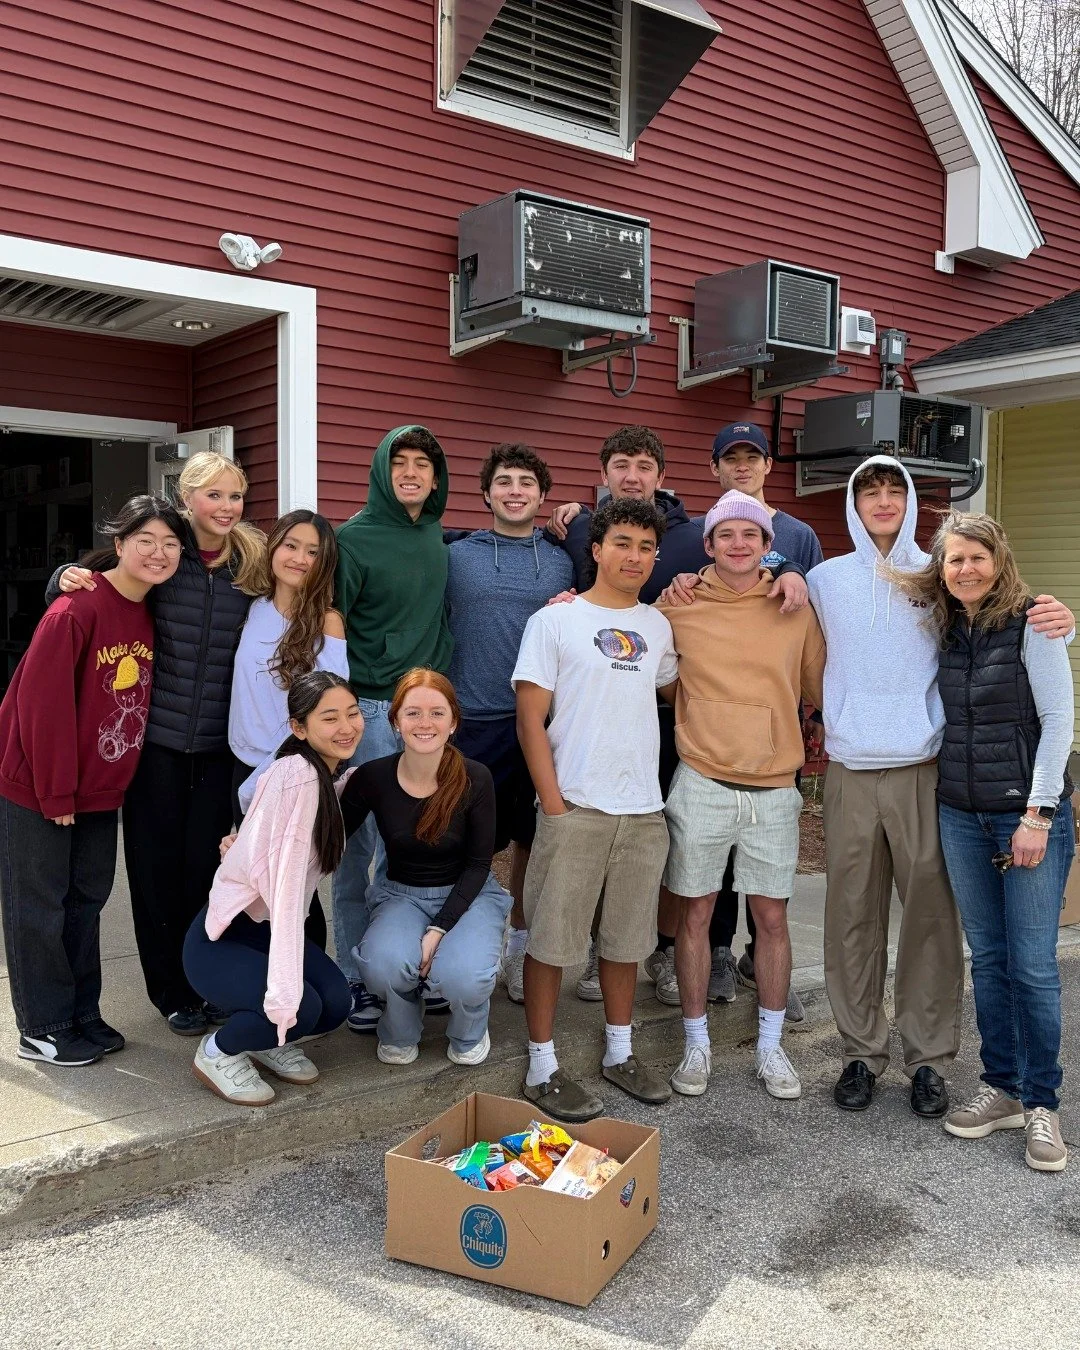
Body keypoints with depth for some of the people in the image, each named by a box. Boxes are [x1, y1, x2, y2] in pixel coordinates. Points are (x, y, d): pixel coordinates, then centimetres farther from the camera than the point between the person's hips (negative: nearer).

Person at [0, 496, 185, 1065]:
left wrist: (117, 780, 5)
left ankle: (83, 1014, 30)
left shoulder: (152, 615, 2)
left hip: (100, 789, 7)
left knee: (88, 899, 16)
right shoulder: (77, 609, -21)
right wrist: (56, 793, -18)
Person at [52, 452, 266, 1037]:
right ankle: (172, 990, 24)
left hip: (220, 742, 1)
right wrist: (69, 577, -16)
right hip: (156, 735, -1)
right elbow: (88, 594, 5)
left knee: (207, 860, 7)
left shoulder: (254, 563, 1)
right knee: (157, 862, 7)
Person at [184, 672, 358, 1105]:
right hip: (219, 940, -8)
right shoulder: (298, 775, -25)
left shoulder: (331, 779, 5)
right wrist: (286, 988, -34)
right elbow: (285, 880, -30)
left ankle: (267, 1043, 17)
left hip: (268, 930, 8)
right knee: (301, 1009, -28)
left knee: (336, 1003, -16)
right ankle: (217, 1052, 3)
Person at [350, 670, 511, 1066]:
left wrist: (438, 929, -19)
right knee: (384, 964, -32)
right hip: (400, 894, 1)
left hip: (467, 895, -1)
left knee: (463, 977, -31)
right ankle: (400, 1034, 6)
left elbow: (478, 864, -9)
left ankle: (469, 1034, 9)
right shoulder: (372, 777, -13)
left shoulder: (475, 779, -17)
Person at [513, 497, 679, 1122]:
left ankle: (620, 1053, 31)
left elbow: (674, 690, 24)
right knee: (552, 937, 2)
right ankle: (543, 1067, 16)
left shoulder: (658, 625, 11)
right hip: (575, 808, -5)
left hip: (643, 810, 5)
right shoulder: (555, 621, -3)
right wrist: (554, 806, -11)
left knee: (627, 937, 15)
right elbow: (531, 720, -6)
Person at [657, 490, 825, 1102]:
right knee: (696, 915, 7)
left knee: (773, 917, 9)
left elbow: (823, 688, 11)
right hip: (702, 787, -1)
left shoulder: (797, 611, 3)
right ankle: (697, 1044, 24)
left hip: (774, 791, 1)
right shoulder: (678, 607, 0)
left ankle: (771, 1046, 26)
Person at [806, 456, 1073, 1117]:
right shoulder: (825, 580, 9)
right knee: (853, 914, 6)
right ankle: (863, 1050, 21)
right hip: (850, 769, 1)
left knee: (932, 913, 2)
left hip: (924, 768, -1)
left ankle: (930, 1056, 17)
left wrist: (1057, 623, -13)